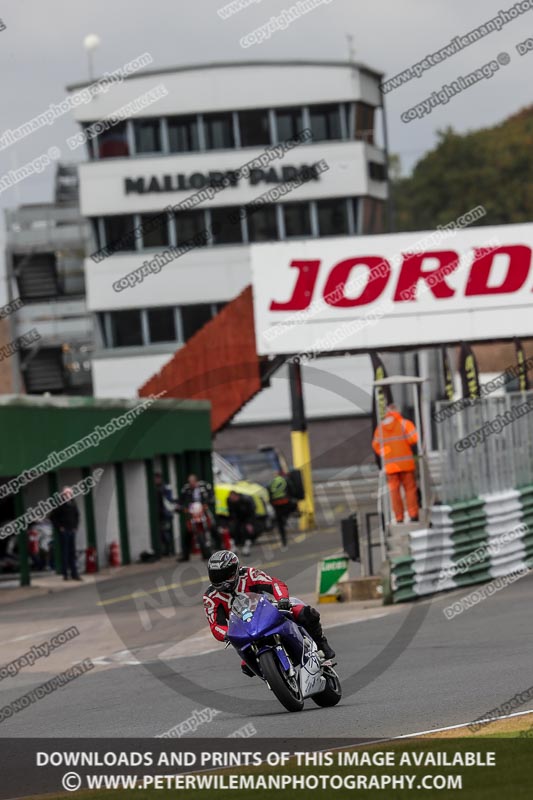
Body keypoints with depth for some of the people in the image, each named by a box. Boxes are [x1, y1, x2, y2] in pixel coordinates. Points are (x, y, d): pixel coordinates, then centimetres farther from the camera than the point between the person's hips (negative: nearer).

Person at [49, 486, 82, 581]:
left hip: (72, 530, 6)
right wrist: (59, 527, -10)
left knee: (72, 552, 7)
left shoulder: (73, 503, 9)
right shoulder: (60, 505, -8)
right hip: (64, 531, -6)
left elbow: (77, 515, 23)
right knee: (65, 552, -3)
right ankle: (65, 574, 1)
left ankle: (74, 574, 10)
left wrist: (75, 526, 13)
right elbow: (52, 517, -7)